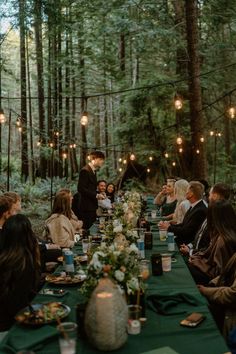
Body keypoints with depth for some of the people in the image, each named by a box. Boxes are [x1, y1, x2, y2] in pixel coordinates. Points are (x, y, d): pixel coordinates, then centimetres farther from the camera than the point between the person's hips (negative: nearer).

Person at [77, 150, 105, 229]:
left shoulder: (93, 171, 15)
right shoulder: (85, 170, -14)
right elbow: (81, 189, -20)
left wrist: (98, 194, 7)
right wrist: (96, 195, -19)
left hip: (92, 207, 9)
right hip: (86, 208, -9)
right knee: (87, 229, -5)